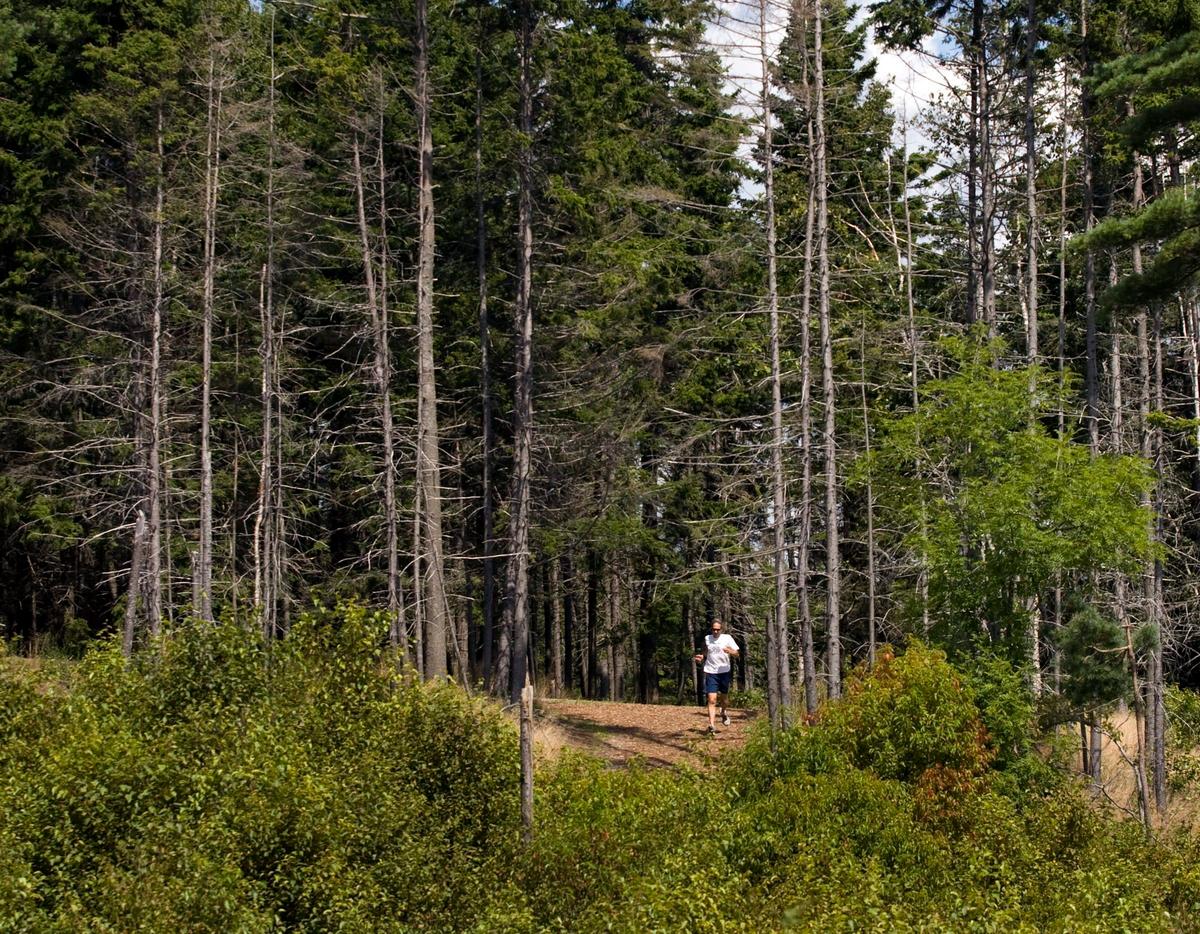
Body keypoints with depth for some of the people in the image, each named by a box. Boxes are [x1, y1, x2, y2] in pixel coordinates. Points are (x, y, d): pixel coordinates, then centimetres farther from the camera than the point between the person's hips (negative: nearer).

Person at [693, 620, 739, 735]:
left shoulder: (727, 638, -2)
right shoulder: (707, 638, 5)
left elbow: (737, 654, -3)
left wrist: (730, 651, -25)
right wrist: (701, 657, -2)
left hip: (724, 672, 0)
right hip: (710, 672, 0)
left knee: (724, 698, 15)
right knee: (712, 700, -11)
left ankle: (723, 712, 48)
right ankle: (711, 725, -14)